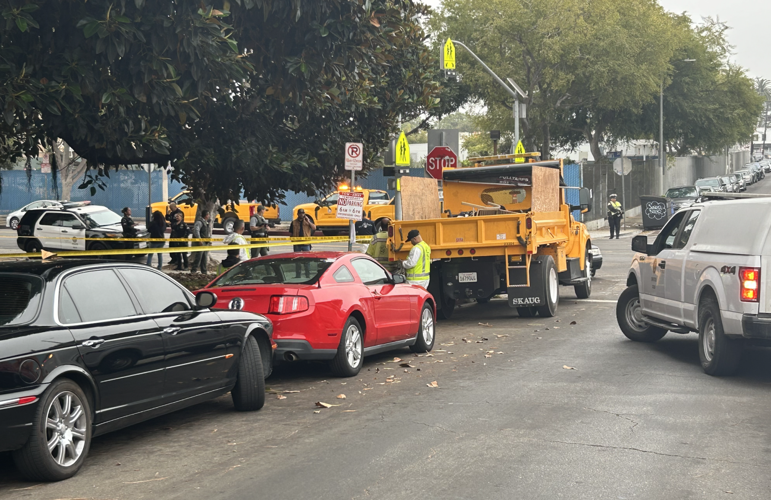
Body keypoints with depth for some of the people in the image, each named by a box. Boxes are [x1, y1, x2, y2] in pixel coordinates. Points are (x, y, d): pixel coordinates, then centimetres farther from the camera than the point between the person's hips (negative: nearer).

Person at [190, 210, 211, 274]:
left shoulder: (206, 223, 18)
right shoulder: (199, 222, -12)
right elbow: (196, 231, -25)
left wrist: (209, 242, 21)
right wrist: (199, 240, -28)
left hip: (206, 243, 9)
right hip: (200, 243, -9)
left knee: (205, 258, 11)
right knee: (198, 258, -11)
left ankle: (204, 271, 18)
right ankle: (194, 270, -9)